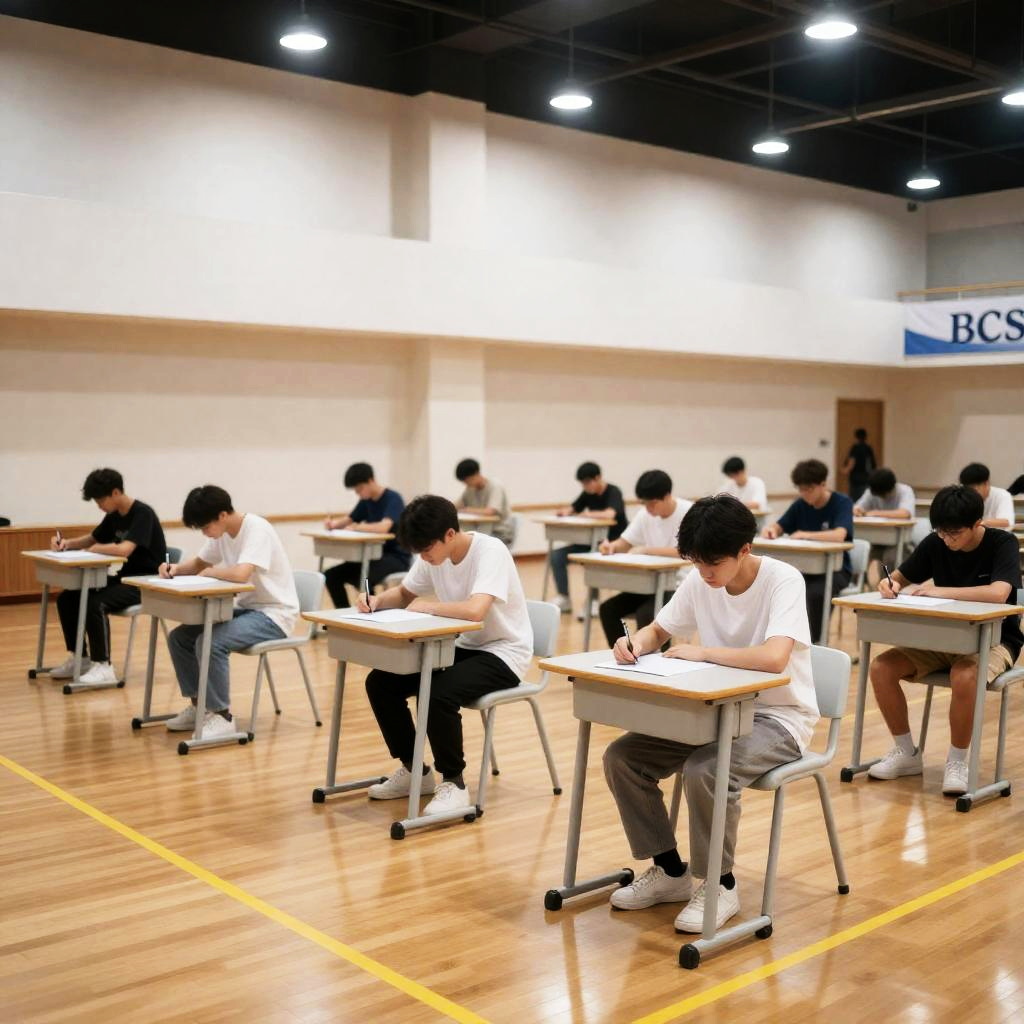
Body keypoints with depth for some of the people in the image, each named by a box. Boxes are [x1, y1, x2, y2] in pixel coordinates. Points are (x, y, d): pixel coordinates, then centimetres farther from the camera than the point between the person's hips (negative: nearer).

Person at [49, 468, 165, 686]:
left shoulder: (142, 513, -19)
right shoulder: (114, 516, 8)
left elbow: (124, 549, -33)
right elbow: (93, 538, 24)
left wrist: (95, 549, -15)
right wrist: (68, 543, 3)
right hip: (125, 577, 9)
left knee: (95, 603, -30)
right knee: (67, 599, 3)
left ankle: (103, 667, -21)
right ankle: (79, 658, 13)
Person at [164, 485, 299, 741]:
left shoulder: (257, 529, -22)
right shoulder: (222, 533, 4)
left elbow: (240, 574, -37)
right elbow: (199, 564, 19)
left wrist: (210, 571, -18)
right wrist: (177, 568, -2)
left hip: (274, 614, -9)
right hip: (244, 607, 9)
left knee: (209, 642, -28)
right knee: (179, 637, 2)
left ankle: (221, 716, -13)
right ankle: (199, 706, 14)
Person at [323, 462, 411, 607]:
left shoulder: (393, 498, -15)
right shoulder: (366, 501, 9)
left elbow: (384, 527, -31)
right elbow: (348, 520, 19)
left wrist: (356, 527, -19)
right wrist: (334, 523, -4)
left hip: (396, 557, -8)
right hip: (375, 554, 8)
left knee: (362, 579, -34)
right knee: (331, 575, -5)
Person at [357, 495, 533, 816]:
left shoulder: (490, 551, -24)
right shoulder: (434, 554, -2)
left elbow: (475, 610, -39)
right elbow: (404, 593, 14)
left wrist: (427, 606, -24)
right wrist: (377, 600, -8)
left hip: (503, 653, -8)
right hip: (462, 646, 8)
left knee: (439, 694, -33)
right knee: (380, 682, -4)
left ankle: (453, 783, -10)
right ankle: (413, 769, 13)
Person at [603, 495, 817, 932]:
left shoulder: (783, 581, -21)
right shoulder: (700, 581, -2)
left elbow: (774, 657, -37)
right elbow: (658, 631, 10)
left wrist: (699, 652, -25)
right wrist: (636, 643, -14)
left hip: (778, 717, -7)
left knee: (705, 770, -34)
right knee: (621, 758, -8)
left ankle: (720, 885, -7)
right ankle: (670, 872, 9)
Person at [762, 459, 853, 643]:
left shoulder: (842, 503, -10)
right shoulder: (800, 504, 6)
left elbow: (840, 535, -27)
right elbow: (779, 527, 7)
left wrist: (807, 535, -38)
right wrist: (771, 529, -18)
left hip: (836, 568, -5)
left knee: (815, 593, -37)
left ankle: (818, 640, -15)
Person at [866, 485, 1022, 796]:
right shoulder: (935, 543, -2)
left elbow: (998, 593, -33)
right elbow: (901, 578, 8)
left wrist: (940, 590, -30)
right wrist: (889, 584, -17)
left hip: (993, 639, -5)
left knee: (963, 678, -38)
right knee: (881, 668, -17)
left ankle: (957, 761, -14)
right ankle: (906, 754, 1)